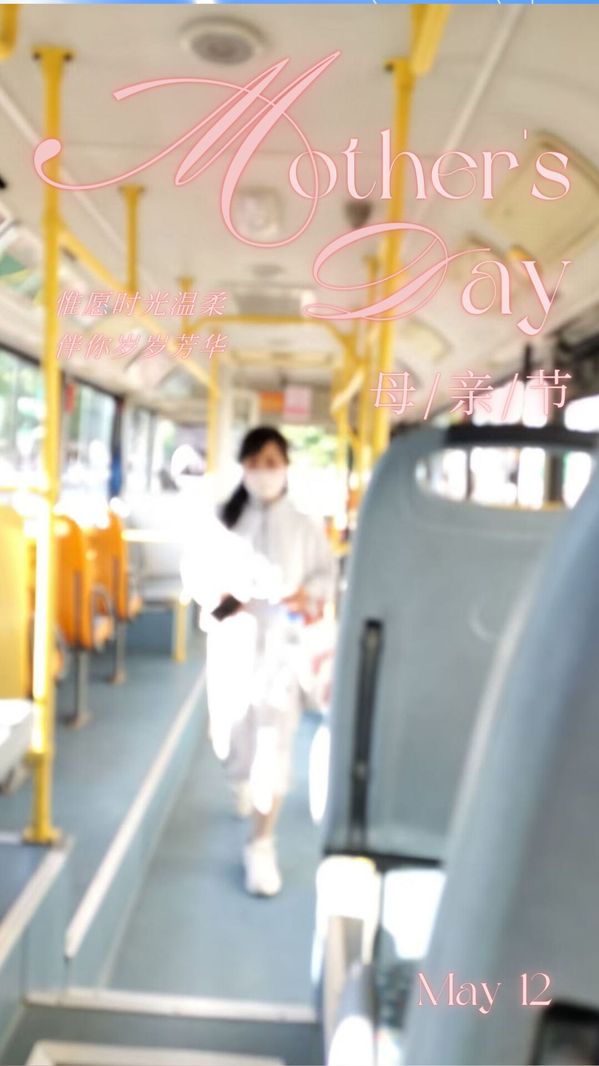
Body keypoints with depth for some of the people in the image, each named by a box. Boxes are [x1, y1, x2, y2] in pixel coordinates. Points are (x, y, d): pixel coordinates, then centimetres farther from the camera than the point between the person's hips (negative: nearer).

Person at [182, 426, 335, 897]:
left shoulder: (305, 527, -1)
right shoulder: (224, 521, 1)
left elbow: (327, 574, 5)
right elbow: (200, 574, 3)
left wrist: (309, 596, -16)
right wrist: (219, 599, -17)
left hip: (283, 643, -1)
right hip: (232, 640, 2)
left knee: (275, 743, -6)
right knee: (234, 731, 15)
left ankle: (262, 845, 7)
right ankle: (243, 783, 51)